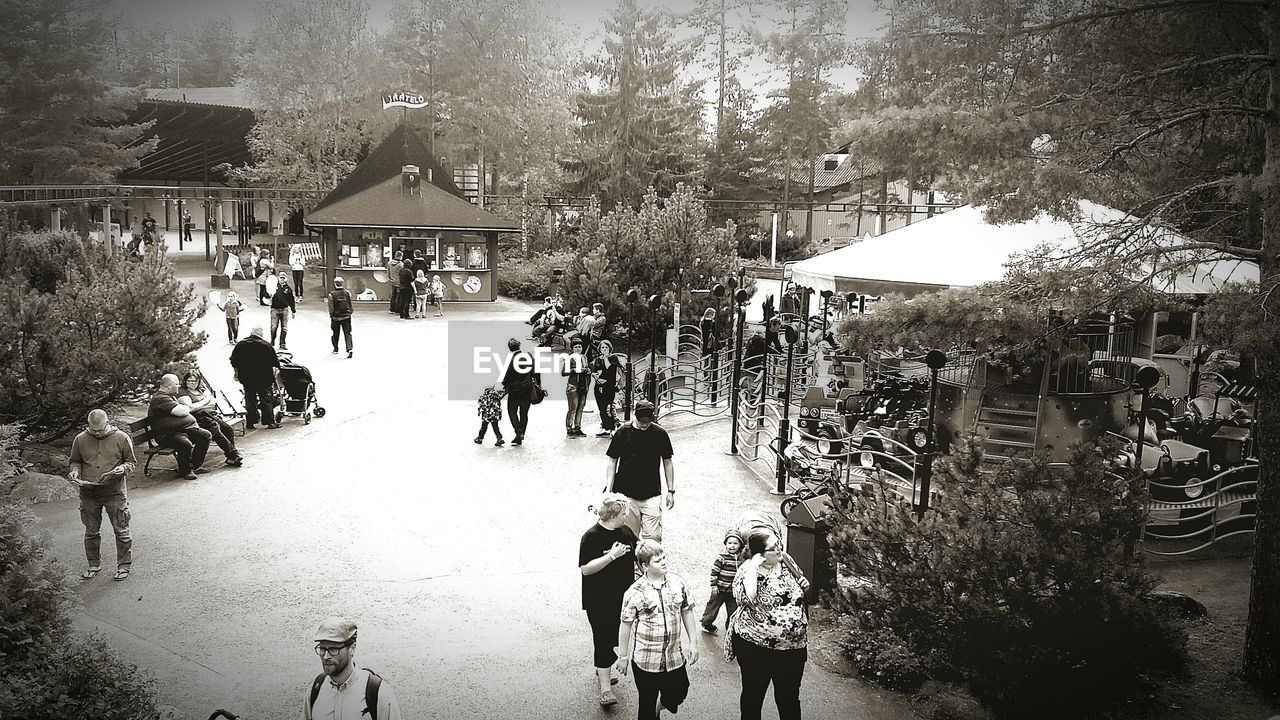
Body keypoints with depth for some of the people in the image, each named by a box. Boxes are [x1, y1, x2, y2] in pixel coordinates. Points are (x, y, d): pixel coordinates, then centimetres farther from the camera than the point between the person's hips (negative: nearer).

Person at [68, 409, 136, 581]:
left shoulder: (122, 438, -6)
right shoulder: (80, 439, 1)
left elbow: (132, 461, 3)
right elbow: (75, 461, 15)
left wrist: (123, 468, -18)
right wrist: (75, 471, -6)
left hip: (115, 492, -2)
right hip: (88, 493, 3)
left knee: (121, 531, 3)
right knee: (91, 531, 13)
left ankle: (124, 565, 16)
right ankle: (94, 565, 28)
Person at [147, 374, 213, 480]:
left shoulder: (171, 395, 21)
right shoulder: (160, 398, -15)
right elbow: (181, 412, -22)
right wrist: (187, 408, 0)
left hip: (185, 428, 11)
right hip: (168, 434, -11)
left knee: (206, 435, 0)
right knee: (186, 444, -35)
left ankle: (194, 466, 9)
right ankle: (185, 471, -10)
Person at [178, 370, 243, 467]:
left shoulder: (201, 390, 25)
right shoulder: (182, 392, 3)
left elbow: (214, 401, 18)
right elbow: (190, 408, -13)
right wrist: (205, 401, -1)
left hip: (212, 415, 7)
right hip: (199, 418, -7)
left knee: (228, 429, -17)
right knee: (215, 430, -29)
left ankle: (230, 456, -17)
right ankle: (233, 454, -28)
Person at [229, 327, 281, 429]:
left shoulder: (240, 345, 3)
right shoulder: (266, 345, -8)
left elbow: (234, 362, 9)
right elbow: (275, 363, -5)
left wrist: (237, 374, 19)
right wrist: (274, 375, 9)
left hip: (246, 378, 3)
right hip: (264, 378, -3)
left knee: (250, 401, 11)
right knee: (267, 400, 4)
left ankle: (250, 422, 11)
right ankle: (270, 422, 2)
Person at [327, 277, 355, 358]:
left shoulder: (332, 294, -12)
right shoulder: (347, 293, -4)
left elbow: (331, 307, -11)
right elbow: (351, 305, 2)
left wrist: (331, 315, 3)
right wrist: (350, 313, 17)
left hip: (336, 317, -1)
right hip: (346, 316, 1)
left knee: (335, 334, 15)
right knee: (347, 333, 3)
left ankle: (335, 349, 27)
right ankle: (350, 348, -14)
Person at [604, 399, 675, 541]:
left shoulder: (660, 434, -2)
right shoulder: (622, 433, -3)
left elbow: (667, 463, 7)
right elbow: (612, 462, 4)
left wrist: (671, 491, 6)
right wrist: (609, 490, -2)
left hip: (652, 496, 0)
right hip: (626, 494, 0)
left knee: (653, 537, -6)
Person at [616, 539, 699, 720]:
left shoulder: (677, 582, -5)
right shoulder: (635, 592, -15)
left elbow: (687, 611, 6)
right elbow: (626, 625, -8)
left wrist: (693, 642, 7)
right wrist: (623, 657, -2)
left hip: (674, 656, 4)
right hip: (645, 659, -4)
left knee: (678, 694, 17)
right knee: (647, 701, 10)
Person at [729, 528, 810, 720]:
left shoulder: (786, 563, 2)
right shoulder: (747, 570, -13)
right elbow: (745, 598, -33)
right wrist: (753, 567, -30)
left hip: (792, 647, 4)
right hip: (755, 648, -4)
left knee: (789, 699, 15)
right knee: (753, 696, 14)